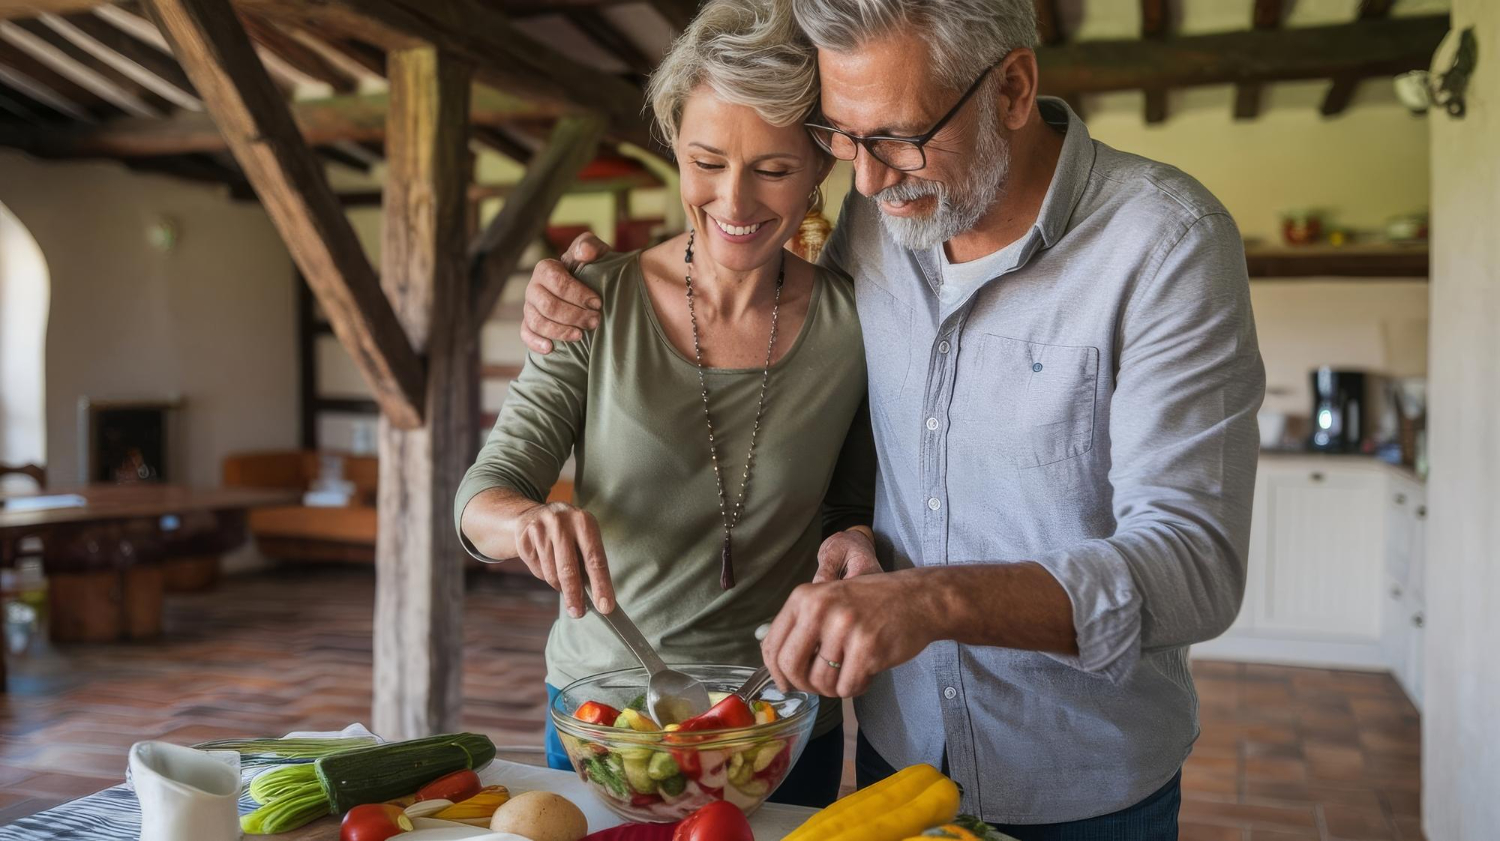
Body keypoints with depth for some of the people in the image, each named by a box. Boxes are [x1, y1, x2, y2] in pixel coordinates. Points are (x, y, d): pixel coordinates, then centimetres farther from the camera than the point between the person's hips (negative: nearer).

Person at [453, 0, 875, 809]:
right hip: (599, 709, 0)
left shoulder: (852, 325, -10)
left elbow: (855, 503, 4)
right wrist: (528, 520, -30)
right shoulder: (597, 304, -10)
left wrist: (855, 544, -17)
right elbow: (484, 493, -8)